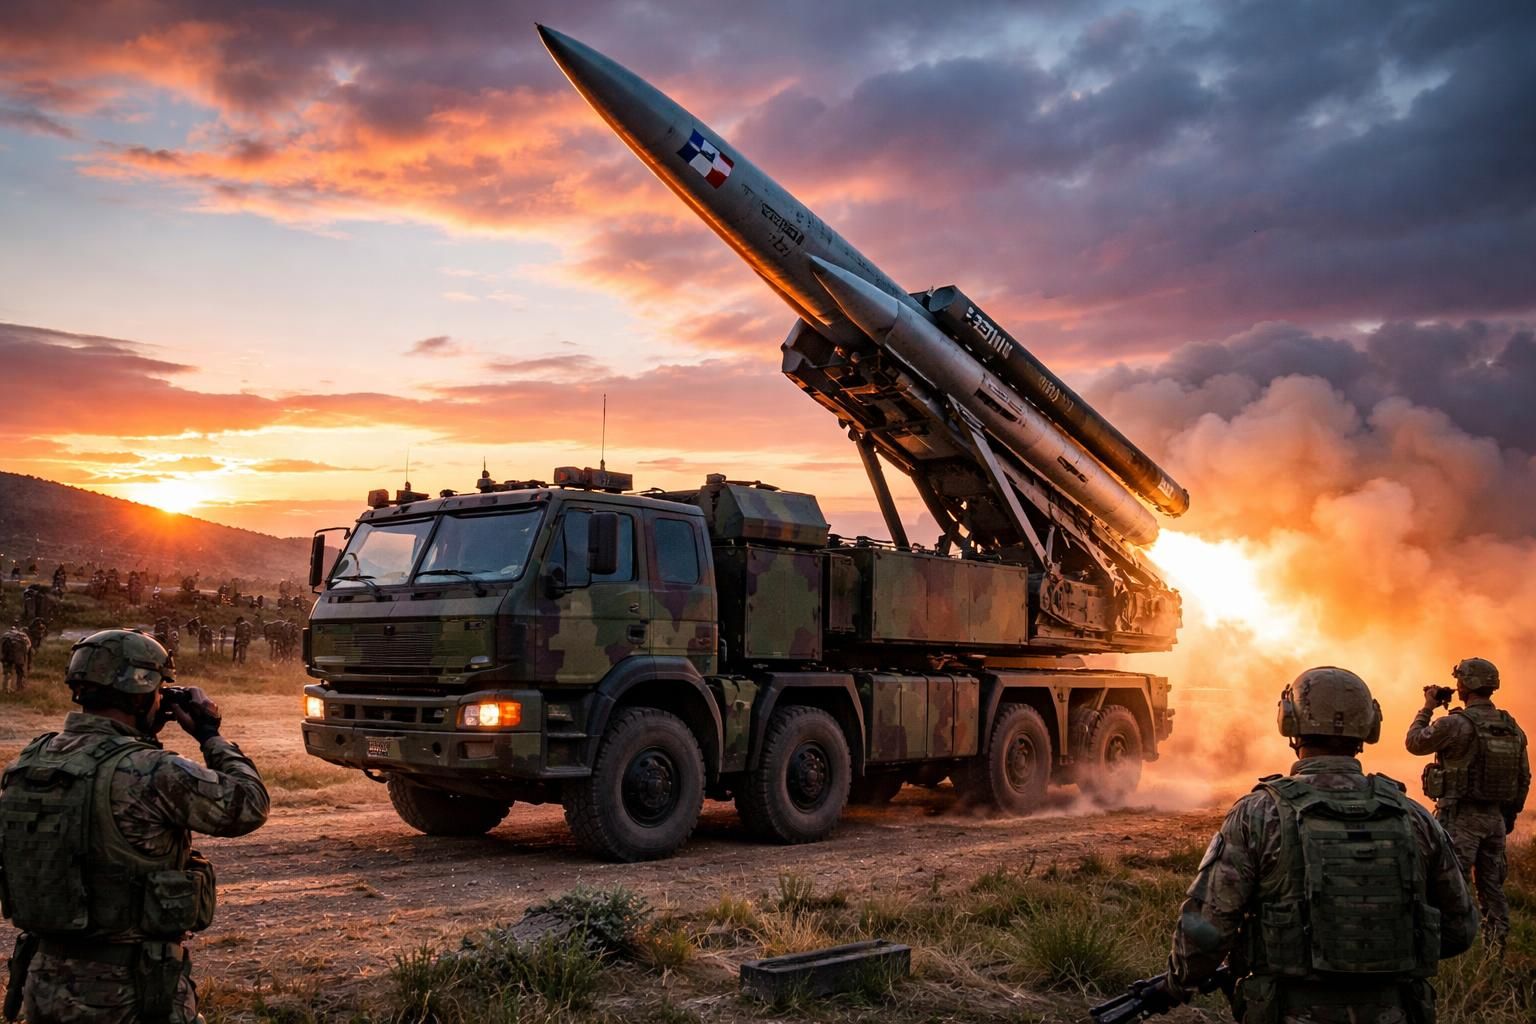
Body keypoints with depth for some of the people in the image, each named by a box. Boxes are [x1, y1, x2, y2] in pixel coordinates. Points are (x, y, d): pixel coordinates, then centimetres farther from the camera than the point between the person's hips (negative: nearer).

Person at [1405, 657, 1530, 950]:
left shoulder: (1457, 724, -16)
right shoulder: (1512, 728, 6)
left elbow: (1415, 743, -3)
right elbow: (1524, 779, 12)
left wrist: (1427, 708, 8)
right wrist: (1510, 815, 22)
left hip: (1461, 816, -7)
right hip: (1495, 817, 7)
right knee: (1492, 886, 13)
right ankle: (1496, 949, 16)